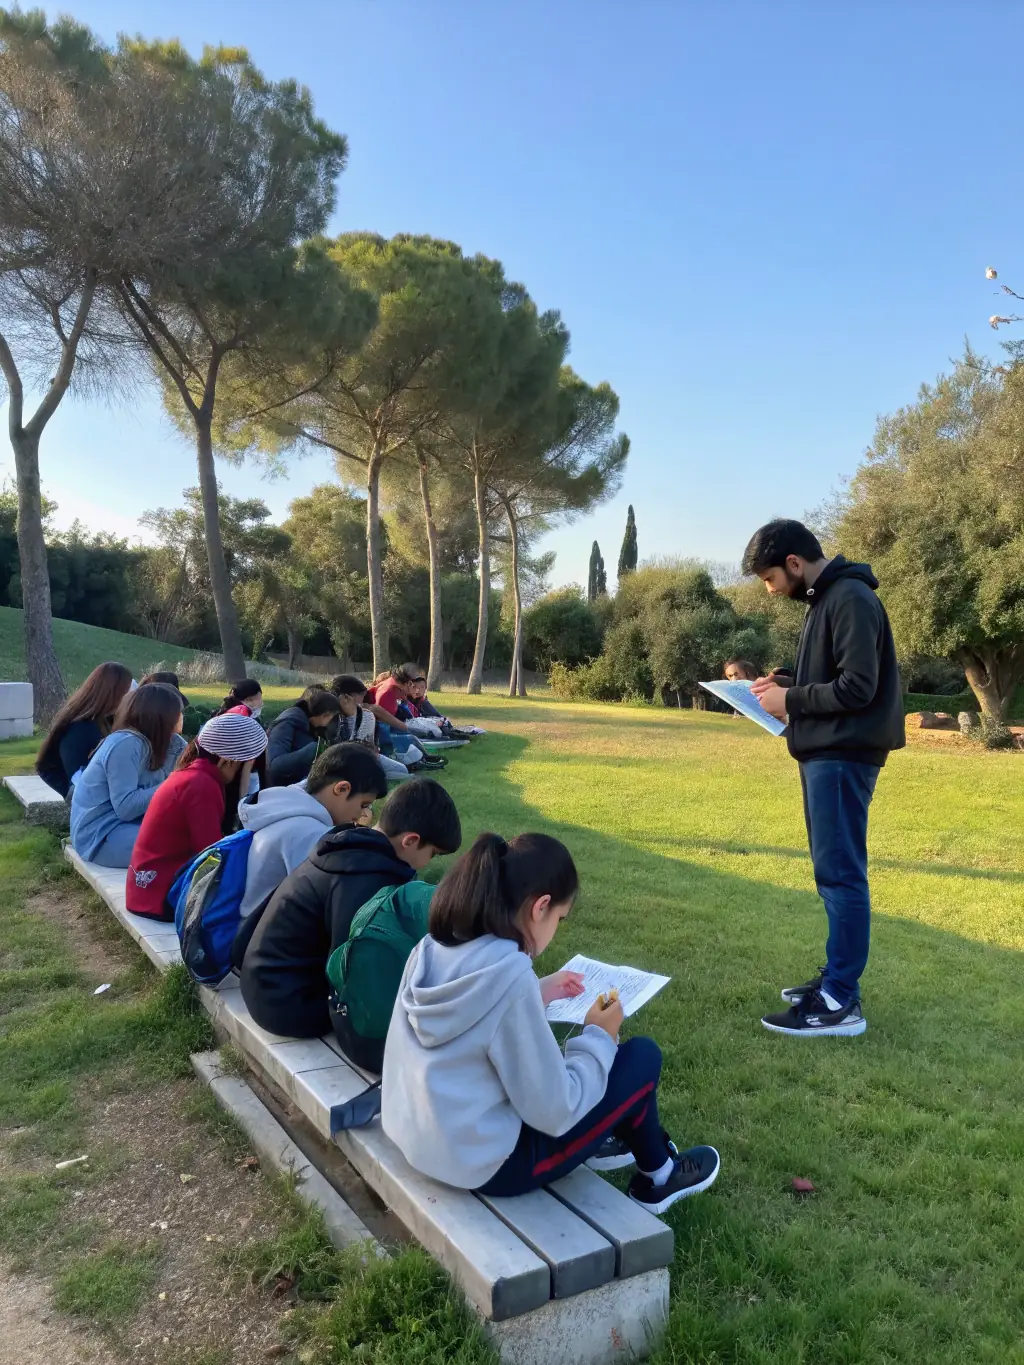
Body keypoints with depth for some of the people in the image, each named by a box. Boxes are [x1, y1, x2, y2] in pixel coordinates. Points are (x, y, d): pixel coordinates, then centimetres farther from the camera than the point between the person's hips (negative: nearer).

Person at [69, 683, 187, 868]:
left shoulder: (149, 741, 6)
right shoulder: (126, 744, -20)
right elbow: (125, 807, -26)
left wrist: (175, 739, 0)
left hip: (124, 823, 9)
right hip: (100, 835, -9)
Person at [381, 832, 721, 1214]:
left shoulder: (433, 947, -5)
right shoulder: (509, 975, -28)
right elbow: (554, 1114, -21)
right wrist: (599, 1037, -8)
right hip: (486, 1164, -7)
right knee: (642, 1056, 6)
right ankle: (657, 1180, 30)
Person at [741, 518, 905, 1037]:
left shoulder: (851, 599, -16)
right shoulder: (824, 598, 15)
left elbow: (858, 687, -21)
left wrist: (790, 700, -11)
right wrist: (787, 683, 8)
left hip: (843, 755, -10)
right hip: (825, 752, 10)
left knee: (841, 873, -6)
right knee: (833, 872, 14)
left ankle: (841, 1002, 1)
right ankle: (837, 978, 23)